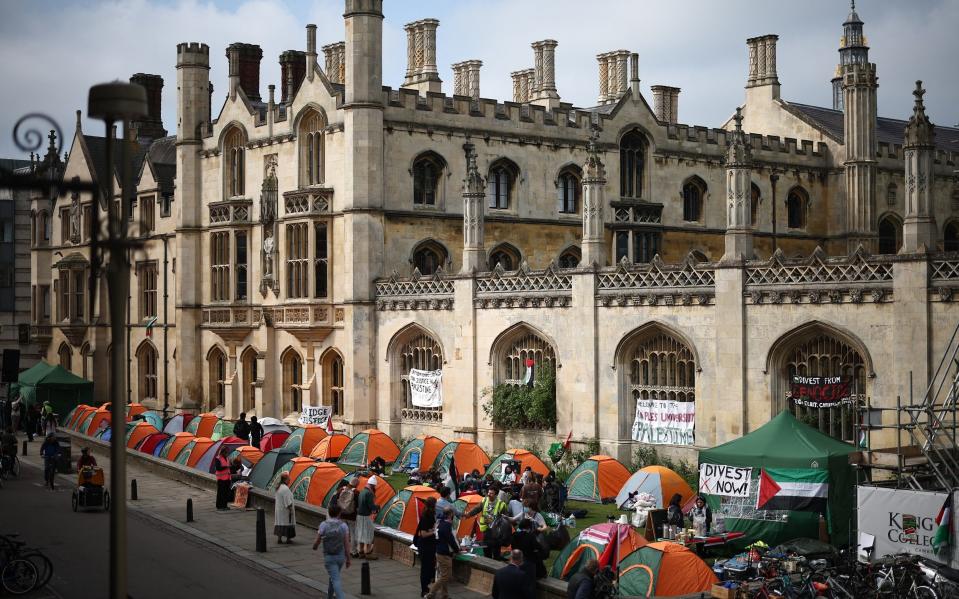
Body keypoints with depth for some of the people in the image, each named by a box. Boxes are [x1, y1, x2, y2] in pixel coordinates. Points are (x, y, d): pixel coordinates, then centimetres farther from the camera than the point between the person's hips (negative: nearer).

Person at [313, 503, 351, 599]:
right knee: (334, 575, 29)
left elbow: (317, 541, -5)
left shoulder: (323, 525, -12)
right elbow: (347, 544, -9)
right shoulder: (343, 525, -8)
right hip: (340, 556, 3)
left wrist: (314, 547, 19)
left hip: (328, 557, -3)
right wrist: (348, 559, 0)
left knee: (336, 580, -6)